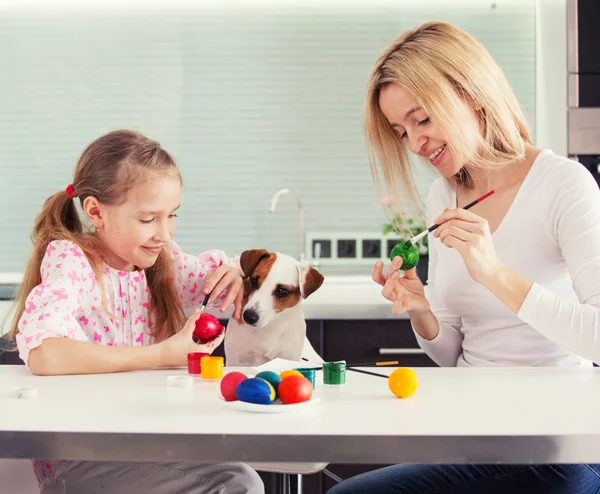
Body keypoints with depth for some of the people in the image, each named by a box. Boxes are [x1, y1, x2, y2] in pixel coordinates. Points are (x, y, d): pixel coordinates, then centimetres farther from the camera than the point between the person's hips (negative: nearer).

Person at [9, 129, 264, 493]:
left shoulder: (162, 259, 5)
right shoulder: (69, 259, -13)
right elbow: (43, 354, -29)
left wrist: (235, 273, -6)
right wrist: (161, 356, -25)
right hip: (77, 461, -6)